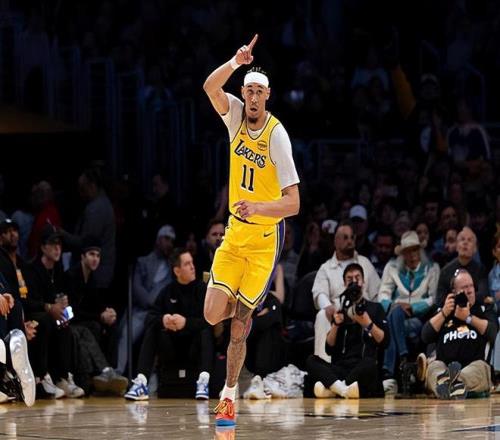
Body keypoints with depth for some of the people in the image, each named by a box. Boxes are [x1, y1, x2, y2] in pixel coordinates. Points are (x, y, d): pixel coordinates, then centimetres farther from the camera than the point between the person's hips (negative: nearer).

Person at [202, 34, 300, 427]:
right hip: (234, 232, 4)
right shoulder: (236, 114, -3)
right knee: (213, 315, -6)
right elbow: (210, 87, -23)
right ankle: (244, 303, 29)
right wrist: (235, 63, -38)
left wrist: (257, 208, -34)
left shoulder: (277, 135, -17)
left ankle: (229, 397, 6)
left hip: (264, 237, -4)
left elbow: (293, 203, -19)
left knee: (240, 323, -6)